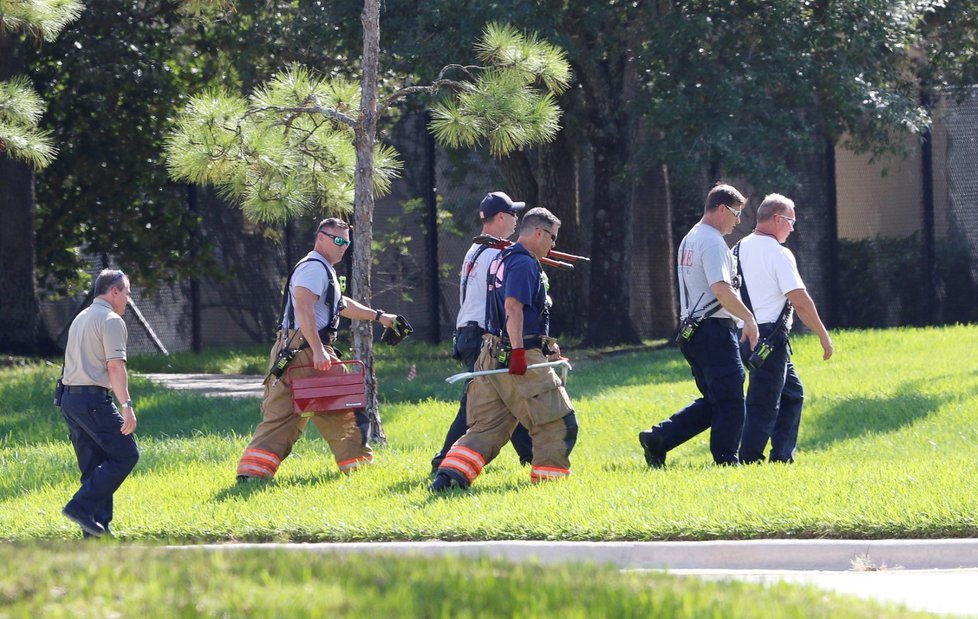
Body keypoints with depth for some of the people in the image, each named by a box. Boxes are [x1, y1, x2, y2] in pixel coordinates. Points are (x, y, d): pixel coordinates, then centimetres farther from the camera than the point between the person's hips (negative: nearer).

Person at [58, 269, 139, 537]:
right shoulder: (111, 320, -8)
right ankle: (82, 506, -13)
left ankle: (96, 529, 7)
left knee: (94, 465, 11)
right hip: (94, 399, -9)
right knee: (125, 454, -4)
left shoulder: (80, 319, 20)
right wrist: (127, 405, -21)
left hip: (69, 397, 9)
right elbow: (115, 366, -18)